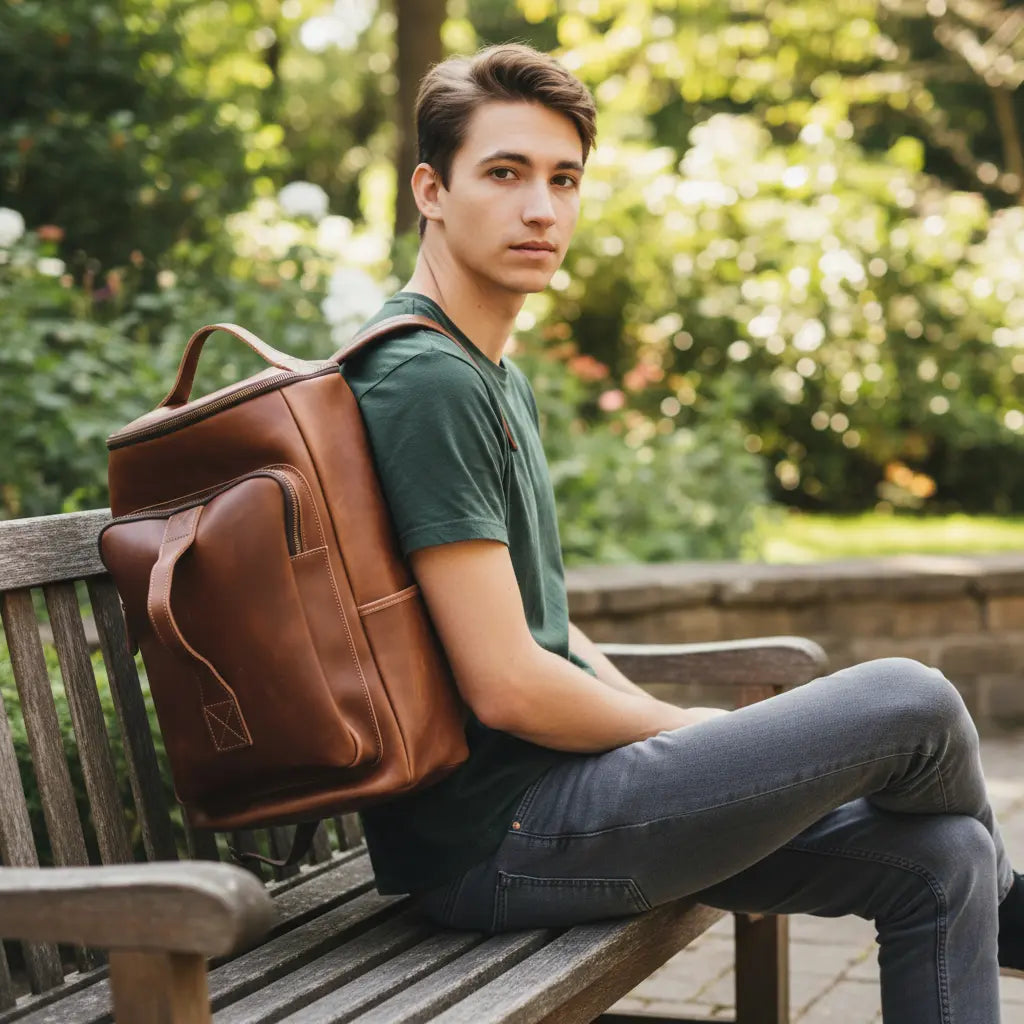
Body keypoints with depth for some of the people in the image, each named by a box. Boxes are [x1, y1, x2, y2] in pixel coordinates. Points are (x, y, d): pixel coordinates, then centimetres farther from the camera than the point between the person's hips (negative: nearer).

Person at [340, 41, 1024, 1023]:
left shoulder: (500, 380, 16)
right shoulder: (426, 382, -18)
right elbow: (505, 683, -22)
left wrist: (689, 735, 8)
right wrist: (693, 731, -6)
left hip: (548, 787, 10)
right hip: (496, 833, -10)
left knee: (939, 862, 5)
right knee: (913, 702, -10)